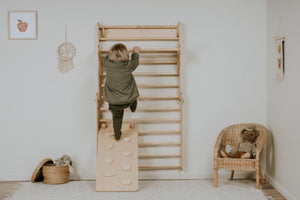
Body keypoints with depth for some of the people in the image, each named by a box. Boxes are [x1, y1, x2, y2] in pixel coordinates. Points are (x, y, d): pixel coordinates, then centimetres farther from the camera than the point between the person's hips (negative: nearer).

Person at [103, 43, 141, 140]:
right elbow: (135, 61, 1)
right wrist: (136, 52, 22)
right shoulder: (128, 66, -23)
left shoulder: (106, 65, -17)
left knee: (117, 117, 28)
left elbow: (107, 57, 8)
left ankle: (117, 135, 43)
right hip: (128, 100, -2)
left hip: (113, 101, 2)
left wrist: (112, 52, 29)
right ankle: (133, 107, 57)